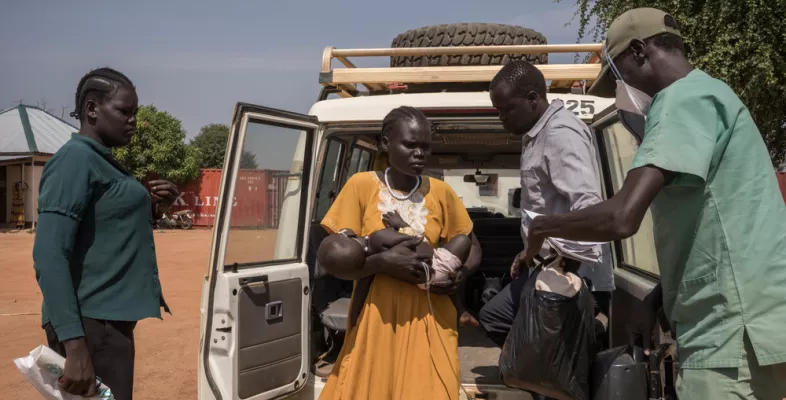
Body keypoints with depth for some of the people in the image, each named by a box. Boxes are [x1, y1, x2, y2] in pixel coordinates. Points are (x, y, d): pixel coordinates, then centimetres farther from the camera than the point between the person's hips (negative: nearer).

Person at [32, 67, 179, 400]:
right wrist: (74, 344, -27)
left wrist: (153, 210, 6)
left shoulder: (104, 161, 15)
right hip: (93, 322, -9)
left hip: (111, 317, 9)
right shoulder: (75, 158, -12)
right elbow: (50, 255, -21)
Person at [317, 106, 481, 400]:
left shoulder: (441, 192, 2)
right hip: (375, 320, -1)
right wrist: (383, 262, -23)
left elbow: (473, 248, 13)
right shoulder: (361, 185, -4)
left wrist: (461, 273, -9)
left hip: (429, 322, 1)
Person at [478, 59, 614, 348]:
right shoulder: (536, 135, 15)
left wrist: (563, 265, -30)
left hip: (573, 270, -11)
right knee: (493, 317, 16)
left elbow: (588, 206, -28)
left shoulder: (561, 133, -17)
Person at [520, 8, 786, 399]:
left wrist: (542, 227, -8)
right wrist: (656, 298, 16)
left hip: (735, 333, -10)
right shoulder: (703, 95, 19)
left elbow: (621, 217, -27)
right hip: (734, 326, 10)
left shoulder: (684, 98, -14)